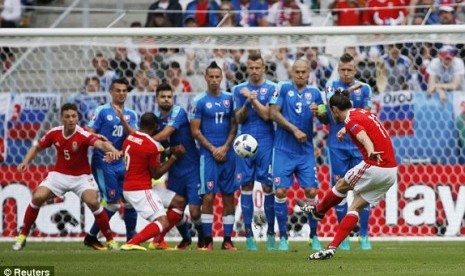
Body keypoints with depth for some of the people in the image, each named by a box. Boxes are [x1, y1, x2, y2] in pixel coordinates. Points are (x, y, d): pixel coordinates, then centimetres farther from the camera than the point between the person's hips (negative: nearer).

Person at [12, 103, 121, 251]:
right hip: (59, 174, 3)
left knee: (93, 202, -24)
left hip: (81, 176, -3)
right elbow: (37, 147, 8)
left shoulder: (83, 135, -23)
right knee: (38, 197, -14)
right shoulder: (54, 133, -10)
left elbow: (100, 143, -43)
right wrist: (26, 162, -8)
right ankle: (22, 236, 3)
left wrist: (112, 150, -65)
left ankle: (110, 240, -7)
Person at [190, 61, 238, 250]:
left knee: (229, 197, 3)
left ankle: (227, 240, 7)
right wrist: (213, 149, -8)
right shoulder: (199, 101, 0)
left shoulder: (229, 99, 8)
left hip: (227, 154, 3)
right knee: (208, 197, -8)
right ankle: (207, 241, -3)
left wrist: (225, 147, -5)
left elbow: (234, 126, 9)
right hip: (208, 154, -3)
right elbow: (195, 131, -1)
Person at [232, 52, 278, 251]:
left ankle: (271, 233, 4)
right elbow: (239, 119, 5)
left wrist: (253, 99, -13)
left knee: (268, 186, -3)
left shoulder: (271, 89, 3)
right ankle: (249, 234, 3)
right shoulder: (239, 90, 11)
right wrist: (247, 103, -11)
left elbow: (267, 115, -7)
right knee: (246, 186, 0)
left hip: (266, 143, -2)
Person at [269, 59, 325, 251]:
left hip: (305, 151, 2)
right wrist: (294, 130, -12)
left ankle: (314, 237, 10)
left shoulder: (314, 93, 9)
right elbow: (273, 113, -7)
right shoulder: (283, 88, 0)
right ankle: (283, 237, 5)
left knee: (311, 192, -4)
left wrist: (318, 112, -11)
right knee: (280, 192, -7)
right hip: (283, 150, -2)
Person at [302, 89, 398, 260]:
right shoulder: (362, 112, 18)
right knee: (356, 206, 8)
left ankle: (318, 211, 39)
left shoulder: (351, 120, -10)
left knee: (341, 186, 15)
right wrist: (345, 129, 61)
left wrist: (371, 152, -50)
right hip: (392, 171, 8)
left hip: (375, 166, -8)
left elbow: (364, 137, -32)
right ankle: (332, 247, 4)